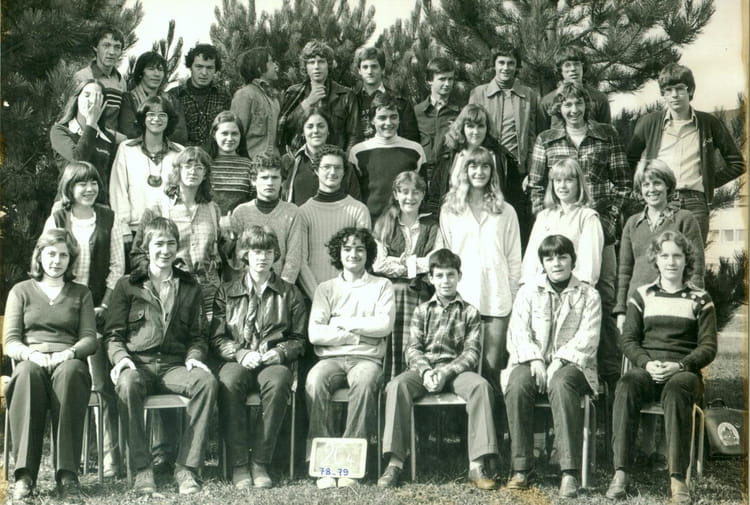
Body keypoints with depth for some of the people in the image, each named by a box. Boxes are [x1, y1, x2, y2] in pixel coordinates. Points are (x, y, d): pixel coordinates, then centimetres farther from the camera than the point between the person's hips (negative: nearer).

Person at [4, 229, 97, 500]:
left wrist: (68, 353, -13)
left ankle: (67, 473, -42)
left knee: (69, 372, -39)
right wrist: (31, 353, -15)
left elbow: (90, 339, 9)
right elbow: (10, 342, 8)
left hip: (68, 363, 0)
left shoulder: (81, 293, 21)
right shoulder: (21, 291, 19)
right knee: (28, 373, -38)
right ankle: (24, 474, -41)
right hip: (30, 360, 0)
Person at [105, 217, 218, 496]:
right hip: (138, 364, -2)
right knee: (128, 384, -38)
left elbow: (198, 335, 19)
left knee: (208, 382, -31)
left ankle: (187, 467, -27)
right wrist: (121, 357, -11)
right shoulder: (127, 285, 14)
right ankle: (142, 469, -30)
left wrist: (194, 357, -2)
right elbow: (113, 334, 9)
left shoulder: (189, 287, 20)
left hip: (174, 366, 2)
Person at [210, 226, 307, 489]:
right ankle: (238, 465, -29)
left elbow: (298, 339, 12)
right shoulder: (226, 292, 16)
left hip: (274, 361, 0)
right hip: (237, 360, 0)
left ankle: (260, 463, -29)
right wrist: (241, 354, -11)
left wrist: (279, 353, -9)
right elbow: (217, 338, 8)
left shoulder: (289, 293, 16)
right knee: (228, 383, -35)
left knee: (278, 382, -36)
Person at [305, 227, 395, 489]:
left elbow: (384, 325, -3)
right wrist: (361, 333, -1)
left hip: (366, 358, -1)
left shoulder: (382, 286, 14)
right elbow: (315, 334, 2)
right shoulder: (326, 288, 16)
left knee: (364, 381, -36)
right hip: (331, 358, 1)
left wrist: (342, 322, -1)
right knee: (314, 381, -33)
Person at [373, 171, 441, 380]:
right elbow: (377, 263, 3)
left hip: (421, 297, 0)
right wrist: (417, 265, -1)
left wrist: (407, 263, -2)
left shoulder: (432, 226, 15)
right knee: (390, 352, -8)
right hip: (390, 295, 0)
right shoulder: (384, 224, 14)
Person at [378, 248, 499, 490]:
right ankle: (394, 463, -34)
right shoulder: (421, 311, 16)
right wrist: (425, 371, -15)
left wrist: (446, 373, -16)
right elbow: (412, 348, 6)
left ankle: (476, 466, -35)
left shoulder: (469, 312, 11)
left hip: (456, 370, -1)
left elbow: (472, 352, 0)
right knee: (396, 385, -31)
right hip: (424, 368, 1)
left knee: (481, 386, -34)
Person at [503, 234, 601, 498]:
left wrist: (558, 362, -16)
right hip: (532, 360, 2)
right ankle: (521, 468, -23)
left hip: (570, 363, -2)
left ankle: (570, 472, -38)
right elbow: (518, 331, 4)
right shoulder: (528, 291, 15)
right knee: (517, 386, -32)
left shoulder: (588, 295, 10)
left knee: (561, 384, -37)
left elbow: (588, 338, -2)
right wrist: (535, 360, -13)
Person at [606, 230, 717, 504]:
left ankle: (678, 479, -41)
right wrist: (647, 363, -11)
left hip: (684, 371, -1)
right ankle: (621, 472, -38)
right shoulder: (642, 295, 16)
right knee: (626, 386, -34)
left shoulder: (700, 300, 13)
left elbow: (708, 346, 5)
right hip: (646, 368, 1)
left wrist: (679, 365, -13)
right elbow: (628, 340, 10)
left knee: (676, 389, -38)